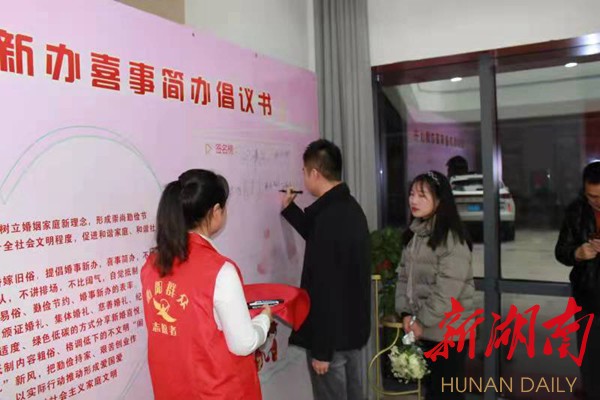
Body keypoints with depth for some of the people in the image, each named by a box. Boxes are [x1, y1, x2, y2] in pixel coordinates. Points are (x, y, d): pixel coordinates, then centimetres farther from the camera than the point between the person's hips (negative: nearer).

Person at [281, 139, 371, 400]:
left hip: (332, 334, -9)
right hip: (354, 327, 9)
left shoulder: (329, 217, -24)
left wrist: (321, 348, -19)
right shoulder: (351, 208, 6)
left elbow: (325, 288, -25)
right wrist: (290, 210, 22)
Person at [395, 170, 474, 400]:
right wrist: (406, 313, -4)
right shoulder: (413, 234, 8)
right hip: (422, 329, 7)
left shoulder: (452, 238, -17)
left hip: (447, 331, -7)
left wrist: (423, 321, -16)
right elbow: (403, 276, 7)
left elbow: (448, 289, -22)